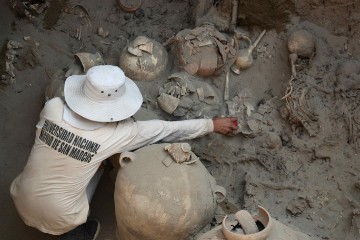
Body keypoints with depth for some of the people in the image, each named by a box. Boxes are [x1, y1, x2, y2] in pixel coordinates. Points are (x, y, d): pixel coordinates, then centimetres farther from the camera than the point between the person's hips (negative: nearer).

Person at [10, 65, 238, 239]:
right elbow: (167, 129, -12)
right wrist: (212, 124, 2)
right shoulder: (117, 134, -23)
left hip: (22, 201, 4)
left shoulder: (52, 107, -17)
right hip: (58, 218, -3)